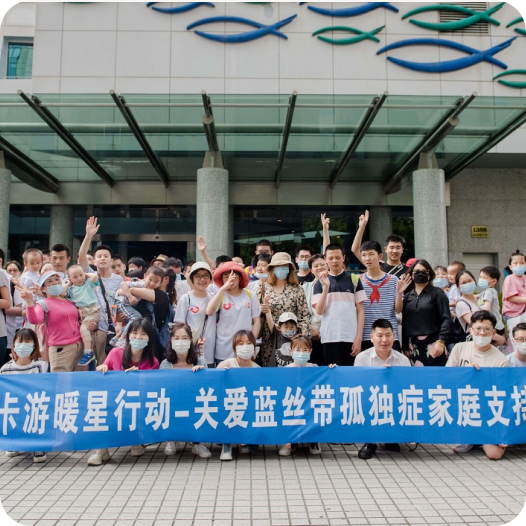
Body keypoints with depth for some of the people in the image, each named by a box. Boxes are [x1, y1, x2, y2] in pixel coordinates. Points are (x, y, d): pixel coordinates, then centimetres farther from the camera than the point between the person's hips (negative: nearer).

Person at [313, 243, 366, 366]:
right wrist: (326, 286, -10)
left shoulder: (354, 280, 5)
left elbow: (360, 310, 4)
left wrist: (359, 338, -3)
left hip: (351, 337, 0)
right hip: (329, 338, 0)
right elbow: (319, 311, -1)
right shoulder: (320, 282, 7)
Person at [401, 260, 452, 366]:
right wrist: (405, 347, 10)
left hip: (433, 344, -3)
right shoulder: (407, 296, 14)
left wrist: (441, 341, -14)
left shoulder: (437, 293, 3)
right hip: (413, 346, 4)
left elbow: (446, 319, -5)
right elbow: (404, 322, 13)